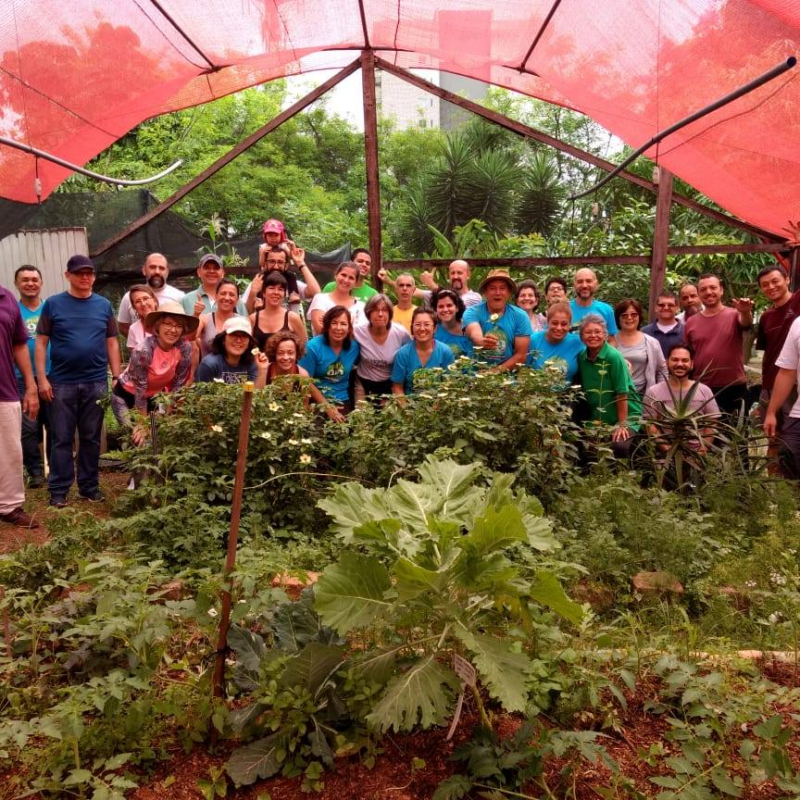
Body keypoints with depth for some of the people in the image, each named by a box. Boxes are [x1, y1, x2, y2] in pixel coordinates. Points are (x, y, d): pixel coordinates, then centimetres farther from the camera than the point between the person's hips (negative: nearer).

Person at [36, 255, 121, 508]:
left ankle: (89, 486, 19)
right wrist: (42, 378, -6)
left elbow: (112, 343, 10)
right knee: (62, 439, 4)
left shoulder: (104, 305, 7)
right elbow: (41, 343, 1)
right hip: (61, 383, -2)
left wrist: (116, 377, 5)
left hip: (96, 383, 2)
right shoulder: (53, 304, 1)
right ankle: (58, 490, 12)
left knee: (91, 438, 9)